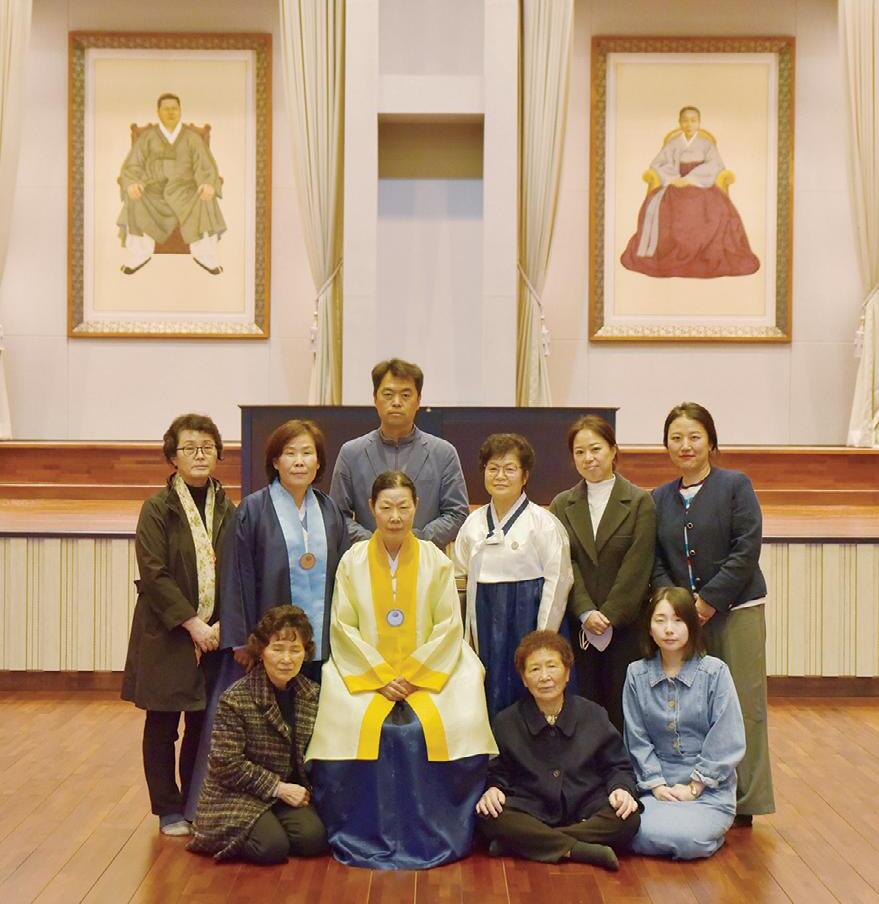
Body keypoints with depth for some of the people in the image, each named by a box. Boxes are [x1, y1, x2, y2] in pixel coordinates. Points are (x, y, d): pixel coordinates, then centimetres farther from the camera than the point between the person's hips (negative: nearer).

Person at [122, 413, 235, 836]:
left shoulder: (227, 510, 6)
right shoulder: (158, 508, -6)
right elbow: (154, 574, -12)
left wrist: (223, 624, -9)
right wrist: (191, 623, -16)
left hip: (215, 633, 3)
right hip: (166, 635, -3)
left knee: (204, 723, 9)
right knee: (162, 725, 6)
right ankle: (169, 811, 19)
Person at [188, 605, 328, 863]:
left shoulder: (311, 695, 1)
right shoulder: (236, 699, -16)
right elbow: (226, 764, -17)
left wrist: (302, 790, -7)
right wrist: (277, 787, -18)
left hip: (288, 790, 5)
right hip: (237, 794, -5)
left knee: (314, 840, -19)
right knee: (272, 847, -26)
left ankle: (267, 823, 9)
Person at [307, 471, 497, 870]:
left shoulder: (435, 560, 1)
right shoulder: (353, 561, 1)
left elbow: (448, 626, -2)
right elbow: (343, 627, -1)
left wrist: (411, 675, -11)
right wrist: (381, 677, -11)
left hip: (428, 671, 0)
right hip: (366, 673, 0)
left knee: (446, 728, -26)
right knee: (360, 729, -28)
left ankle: (437, 836, -7)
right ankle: (362, 837, -9)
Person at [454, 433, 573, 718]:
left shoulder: (542, 522, -6)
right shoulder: (473, 523, 8)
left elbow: (557, 580, -8)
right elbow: (463, 577, 12)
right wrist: (467, 635, 7)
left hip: (525, 618, -4)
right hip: (485, 622, 4)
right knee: (490, 699, 6)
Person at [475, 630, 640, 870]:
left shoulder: (593, 715, 8)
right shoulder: (506, 723, 7)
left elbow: (617, 767, 11)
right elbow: (496, 772, 10)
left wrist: (622, 789, -11)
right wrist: (492, 789, -14)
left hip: (586, 816, 1)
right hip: (532, 817, -1)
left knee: (627, 818, -30)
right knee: (488, 816, -30)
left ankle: (525, 842, -27)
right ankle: (582, 850, -30)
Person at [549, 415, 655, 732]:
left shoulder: (640, 501, 2)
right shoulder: (562, 505, 10)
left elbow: (637, 566, -5)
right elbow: (563, 564, 1)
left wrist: (609, 617, -11)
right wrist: (586, 613, -12)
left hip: (626, 624, -2)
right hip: (577, 627, 2)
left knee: (622, 707, -1)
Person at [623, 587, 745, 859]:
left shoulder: (714, 672, -6)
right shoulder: (637, 674, 2)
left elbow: (727, 741, -7)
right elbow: (638, 740, 3)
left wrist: (694, 787, -9)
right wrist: (656, 785, -8)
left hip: (709, 788, -2)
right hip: (658, 784, 2)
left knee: (686, 839, -27)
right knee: (644, 836, -25)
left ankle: (714, 827, 7)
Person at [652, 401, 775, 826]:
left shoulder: (735, 486, -2)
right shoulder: (659, 498, 11)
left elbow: (746, 552, -10)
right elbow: (655, 562, 8)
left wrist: (709, 600, -14)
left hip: (735, 612, -4)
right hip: (681, 614, 4)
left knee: (742, 707, 0)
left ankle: (744, 801, 10)